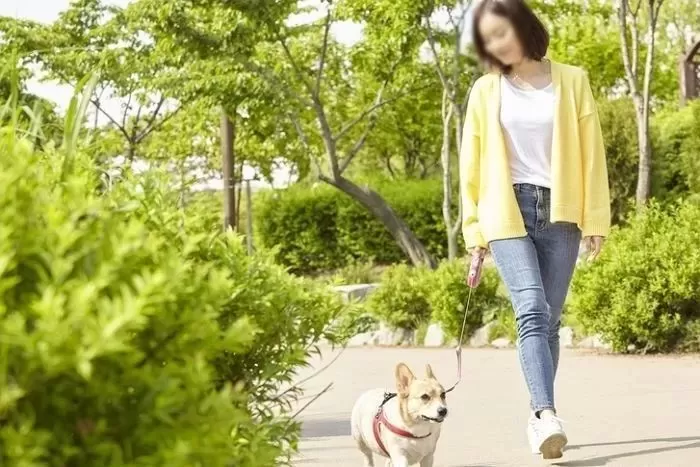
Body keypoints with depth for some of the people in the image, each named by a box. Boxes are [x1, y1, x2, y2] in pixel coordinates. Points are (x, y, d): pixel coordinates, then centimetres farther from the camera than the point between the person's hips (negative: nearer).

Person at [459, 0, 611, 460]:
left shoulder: (571, 81, 5)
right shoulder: (485, 91, 7)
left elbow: (591, 153, 4)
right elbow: (472, 163, 10)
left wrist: (596, 217, 0)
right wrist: (474, 227, 8)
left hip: (560, 213, 1)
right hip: (507, 212, -1)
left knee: (549, 320, 2)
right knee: (533, 311, -18)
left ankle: (539, 415, 11)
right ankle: (547, 415, -29)